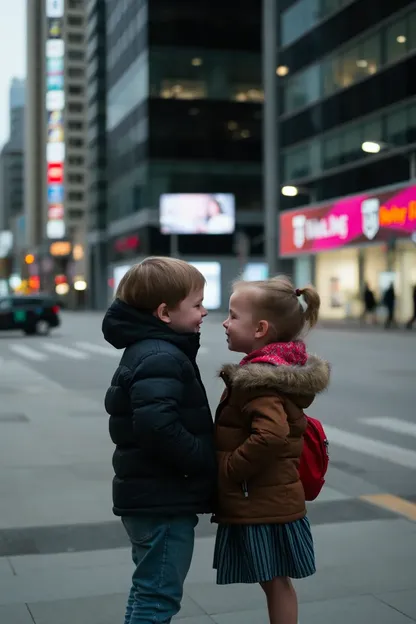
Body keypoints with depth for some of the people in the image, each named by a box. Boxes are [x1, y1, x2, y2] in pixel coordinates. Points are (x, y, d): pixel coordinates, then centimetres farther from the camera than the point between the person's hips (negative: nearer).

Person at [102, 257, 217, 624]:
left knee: (147, 590, 21)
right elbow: (158, 427, -33)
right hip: (164, 502, -10)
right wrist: (205, 461, -20)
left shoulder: (145, 350, 14)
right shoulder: (161, 359, -20)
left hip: (149, 497, 10)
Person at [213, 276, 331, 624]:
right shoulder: (280, 367, 9)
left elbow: (272, 435, -35)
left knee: (274, 581, 3)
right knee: (276, 581, 18)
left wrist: (228, 470, -23)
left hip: (260, 504, -9)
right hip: (275, 500, 9)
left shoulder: (259, 379, -21)